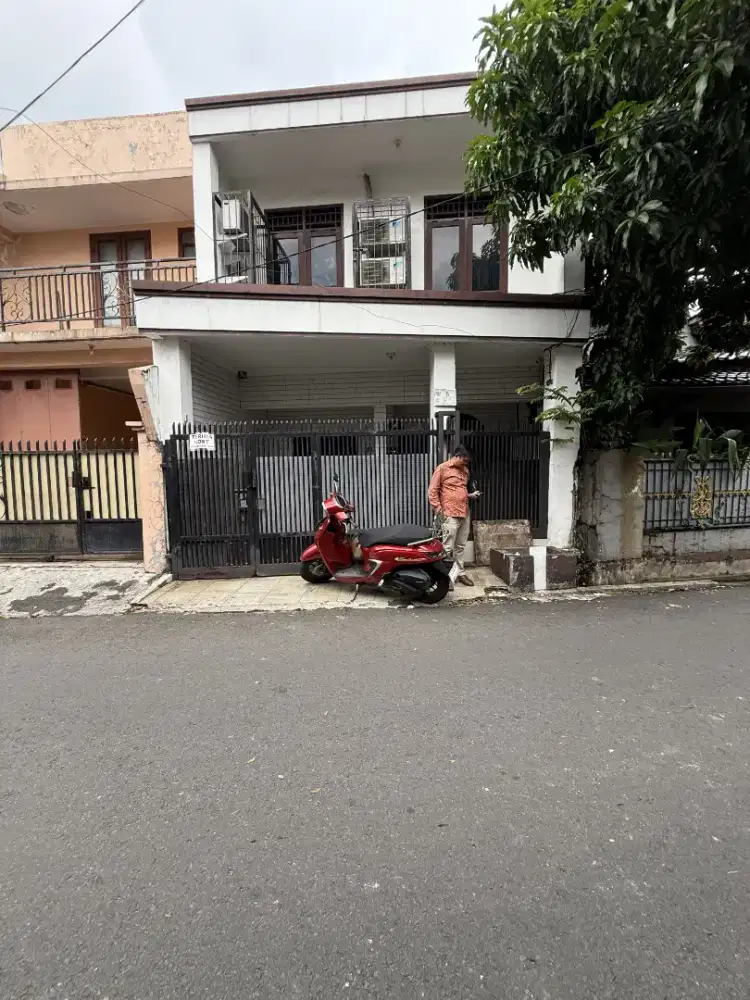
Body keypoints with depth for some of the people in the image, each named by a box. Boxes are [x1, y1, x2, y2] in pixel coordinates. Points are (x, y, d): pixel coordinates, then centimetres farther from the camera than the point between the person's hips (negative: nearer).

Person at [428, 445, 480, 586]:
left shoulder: (465, 470, 16)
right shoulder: (442, 468, -4)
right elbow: (432, 491, -6)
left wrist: (471, 495, 6)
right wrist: (439, 511, -12)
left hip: (465, 514, 7)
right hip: (450, 515, -7)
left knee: (460, 547, 13)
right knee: (448, 548, -6)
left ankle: (461, 573, 22)